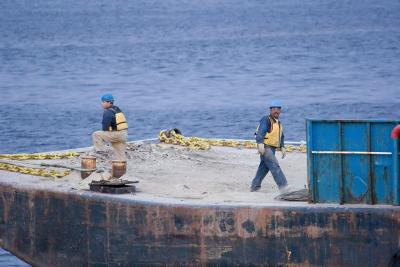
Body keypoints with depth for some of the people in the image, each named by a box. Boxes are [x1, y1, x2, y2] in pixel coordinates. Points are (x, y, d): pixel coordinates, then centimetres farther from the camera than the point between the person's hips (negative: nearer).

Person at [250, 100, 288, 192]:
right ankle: (283, 186, -21)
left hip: (272, 149, 9)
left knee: (264, 167, 11)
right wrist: (260, 144, -34)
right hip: (265, 148, -9)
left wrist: (282, 147, 19)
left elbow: (281, 136, 29)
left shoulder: (278, 123, 20)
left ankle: (254, 186, 18)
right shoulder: (266, 120, -10)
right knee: (274, 166, -15)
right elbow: (260, 132, -22)